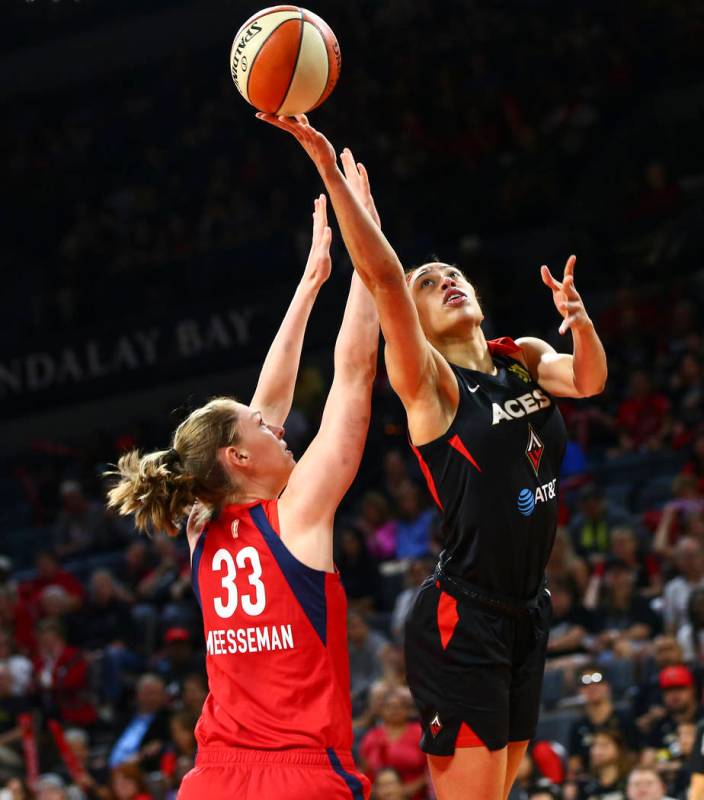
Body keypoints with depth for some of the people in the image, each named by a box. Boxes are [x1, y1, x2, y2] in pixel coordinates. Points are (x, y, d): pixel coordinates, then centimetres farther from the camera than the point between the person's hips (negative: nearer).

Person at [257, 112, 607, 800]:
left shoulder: (525, 360, 10)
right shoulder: (429, 380, -8)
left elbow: (588, 381, -8)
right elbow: (382, 277, -22)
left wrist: (578, 319, -29)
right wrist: (330, 170, -31)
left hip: (527, 614, 7)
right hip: (461, 620, -7)